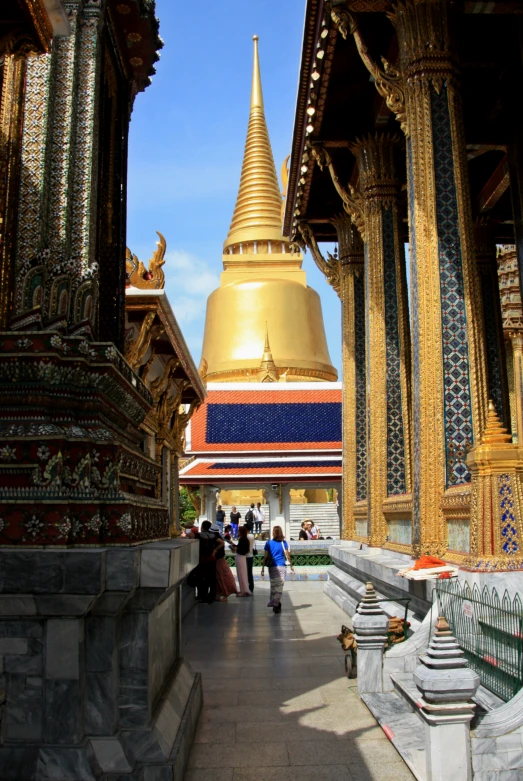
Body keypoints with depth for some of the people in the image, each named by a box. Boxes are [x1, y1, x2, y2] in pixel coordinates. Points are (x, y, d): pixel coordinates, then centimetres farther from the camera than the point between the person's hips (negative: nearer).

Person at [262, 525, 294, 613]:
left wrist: (263, 568, 6)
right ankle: (276, 605, -10)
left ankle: (274, 604, 16)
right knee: (279, 586, -1)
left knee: (273, 586, 13)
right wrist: (291, 565, 9)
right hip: (281, 566, -2)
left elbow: (265, 556, 0)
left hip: (272, 567, 2)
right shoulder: (283, 542, -2)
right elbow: (287, 555, -2)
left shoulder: (269, 543, 1)